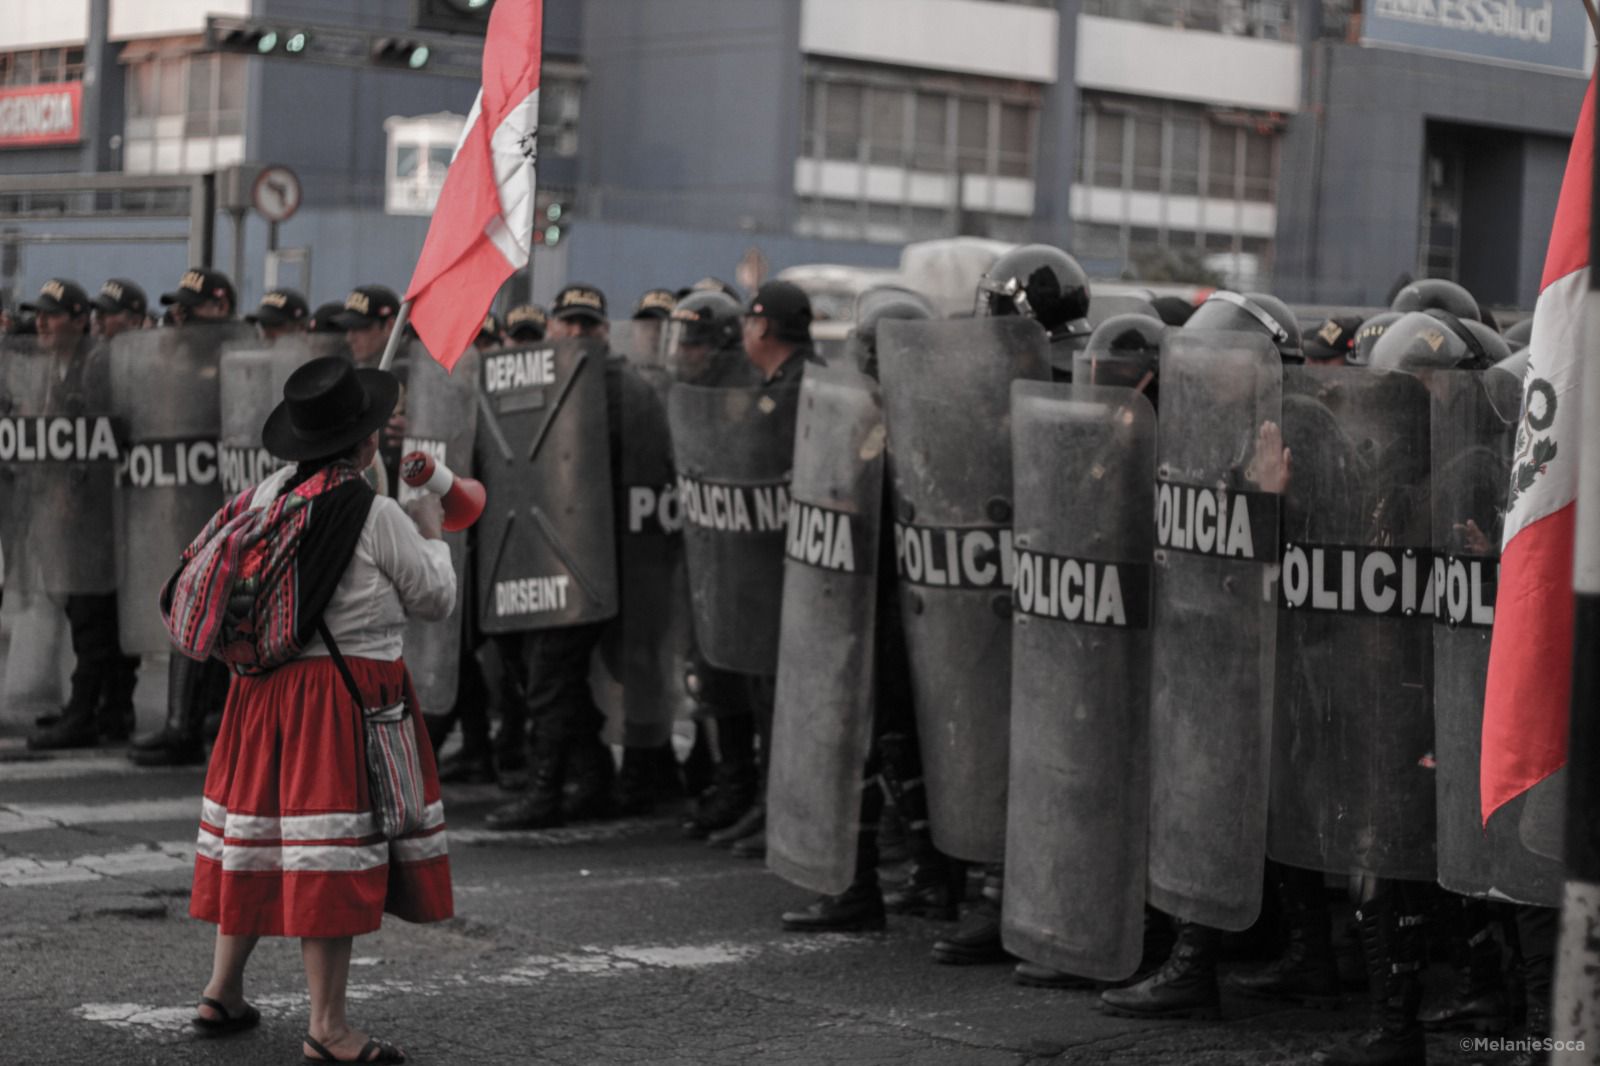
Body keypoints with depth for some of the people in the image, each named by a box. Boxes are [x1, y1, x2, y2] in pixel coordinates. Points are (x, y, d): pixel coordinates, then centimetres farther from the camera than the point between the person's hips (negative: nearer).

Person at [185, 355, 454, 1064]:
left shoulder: (269, 494, 4)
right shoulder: (377, 514, -14)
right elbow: (435, 599, -4)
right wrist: (429, 531, 15)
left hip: (266, 686, 7)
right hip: (349, 693, -7)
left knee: (262, 828, 16)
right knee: (334, 852, -4)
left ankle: (222, 992, 26)